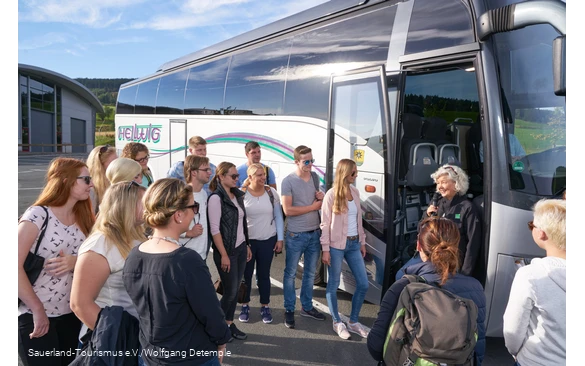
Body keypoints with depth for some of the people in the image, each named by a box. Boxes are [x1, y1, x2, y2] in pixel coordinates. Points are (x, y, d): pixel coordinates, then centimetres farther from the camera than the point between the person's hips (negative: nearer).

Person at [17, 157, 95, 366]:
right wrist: (37, 310, -18)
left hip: (73, 315, 6)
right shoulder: (38, 215, -14)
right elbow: (17, 266, -20)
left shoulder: (83, 217, 6)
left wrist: (76, 261, -14)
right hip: (37, 317, -6)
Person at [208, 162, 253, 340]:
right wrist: (223, 255, -17)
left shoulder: (237, 195, 7)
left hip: (241, 248, 7)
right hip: (227, 251, -7)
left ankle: (229, 323, 26)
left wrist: (247, 245, 13)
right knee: (230, 290, 2)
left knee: (235, 289, 12)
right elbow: (214, 229, -17)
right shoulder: (216, 198, -15)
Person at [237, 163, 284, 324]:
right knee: (246, 274, 10)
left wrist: (280, 239, 1)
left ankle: (265, 307, 25)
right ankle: (245, 306, 27)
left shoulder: (272, 192, -3)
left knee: (264, 275, 12)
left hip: (268, 240, 1)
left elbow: (278, 217, 3)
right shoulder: (241, 194, -9)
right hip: (247, 240, -1)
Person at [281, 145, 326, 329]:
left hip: (315, 233, 6)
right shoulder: (288, 181, -13)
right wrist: (313, 206, -15)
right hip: (296, 235, -6)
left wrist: (322, 197, -7)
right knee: (290, 273, 7)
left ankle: (307, 307, 30)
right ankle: (289, 310, 20)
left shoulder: (315, 177, 5)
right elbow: (287, 210, -18)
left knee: (310, 273, 16)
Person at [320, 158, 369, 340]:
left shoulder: (355, 192, 6)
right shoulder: (331, 194, -11)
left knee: (363, 284, 8)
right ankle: (337, 322, 25)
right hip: (337, 245, -6)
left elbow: (359, 219, 14)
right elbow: (325, 224, -9)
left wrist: (362, 241, 14)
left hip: (354, 244, 6)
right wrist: (325, 249, -12)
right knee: (334, 284, 6)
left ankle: (353, 321, 25)